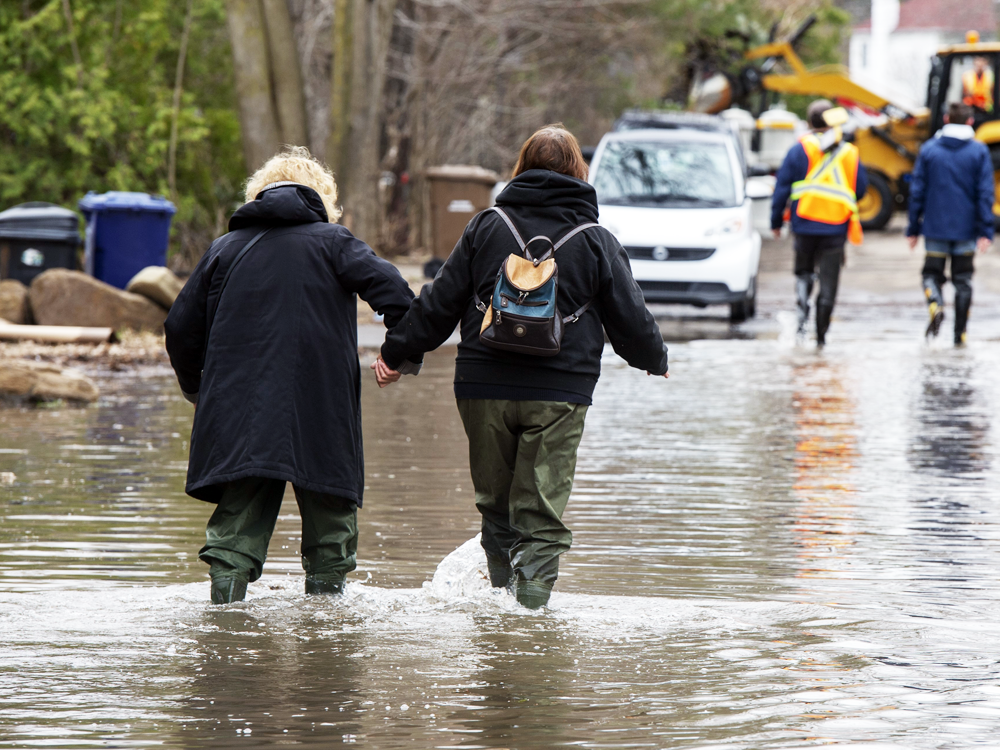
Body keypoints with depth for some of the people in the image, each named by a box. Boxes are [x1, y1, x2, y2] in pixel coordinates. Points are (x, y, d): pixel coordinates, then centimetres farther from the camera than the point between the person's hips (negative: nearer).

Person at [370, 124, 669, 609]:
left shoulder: (486, 228, 3)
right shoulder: (595, 241, 1)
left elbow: (439, 303, 4)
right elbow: (630, 318, 7)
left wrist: (397, 353, 15)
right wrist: (654, 361, 26)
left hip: (484, 388, 2)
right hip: (558, 394, -2)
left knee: (496, 505, 15)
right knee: (541, 514, 0)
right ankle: (530, 602, -12)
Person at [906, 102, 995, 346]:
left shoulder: (928, 150, -2)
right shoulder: (979, 152, -4)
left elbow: (917, 191, 0)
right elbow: (985, 194, -7)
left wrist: (914, 228, 7)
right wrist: (985, 232, -5)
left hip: (935, 227, 0)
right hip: (966, 228, 0)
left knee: (932, 273, 10)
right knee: (963, 280, 11)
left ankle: (935, 304, -21)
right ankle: (960, 333, 11)